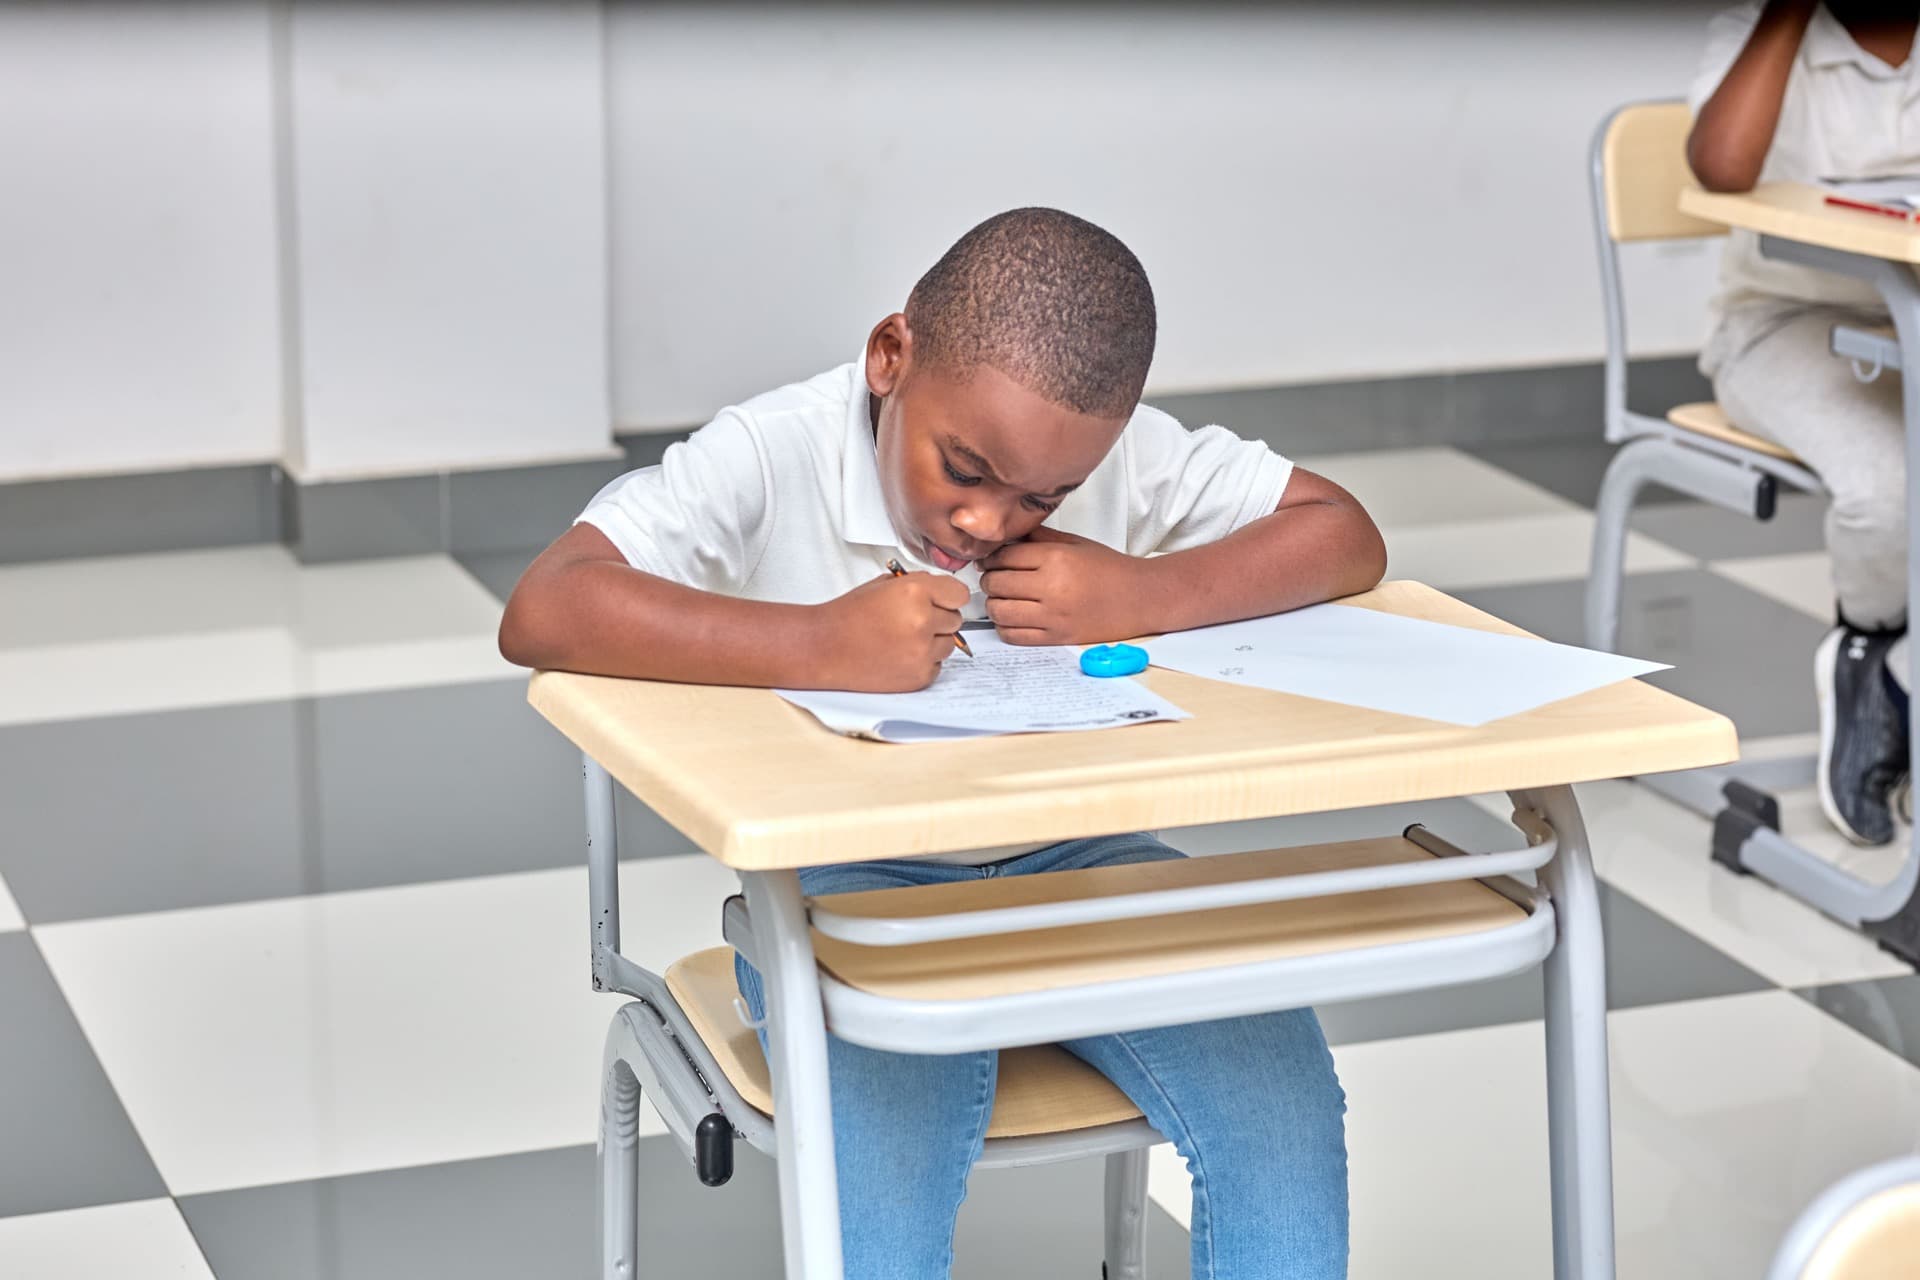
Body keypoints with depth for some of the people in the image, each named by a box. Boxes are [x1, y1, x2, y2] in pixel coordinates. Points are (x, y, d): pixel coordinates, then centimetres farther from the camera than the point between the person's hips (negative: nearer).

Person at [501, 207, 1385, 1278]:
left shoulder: (1128, 453, -6)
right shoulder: (775, 460, -17)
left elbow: (1345, 538, -4)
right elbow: (542, 614, -28)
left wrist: (1143, 597, -21)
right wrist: (821, 645, -38)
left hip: (1072, 865, 3)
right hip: (849, 884, -3)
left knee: (1282, 1099, -19)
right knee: (877, 1165, -32)